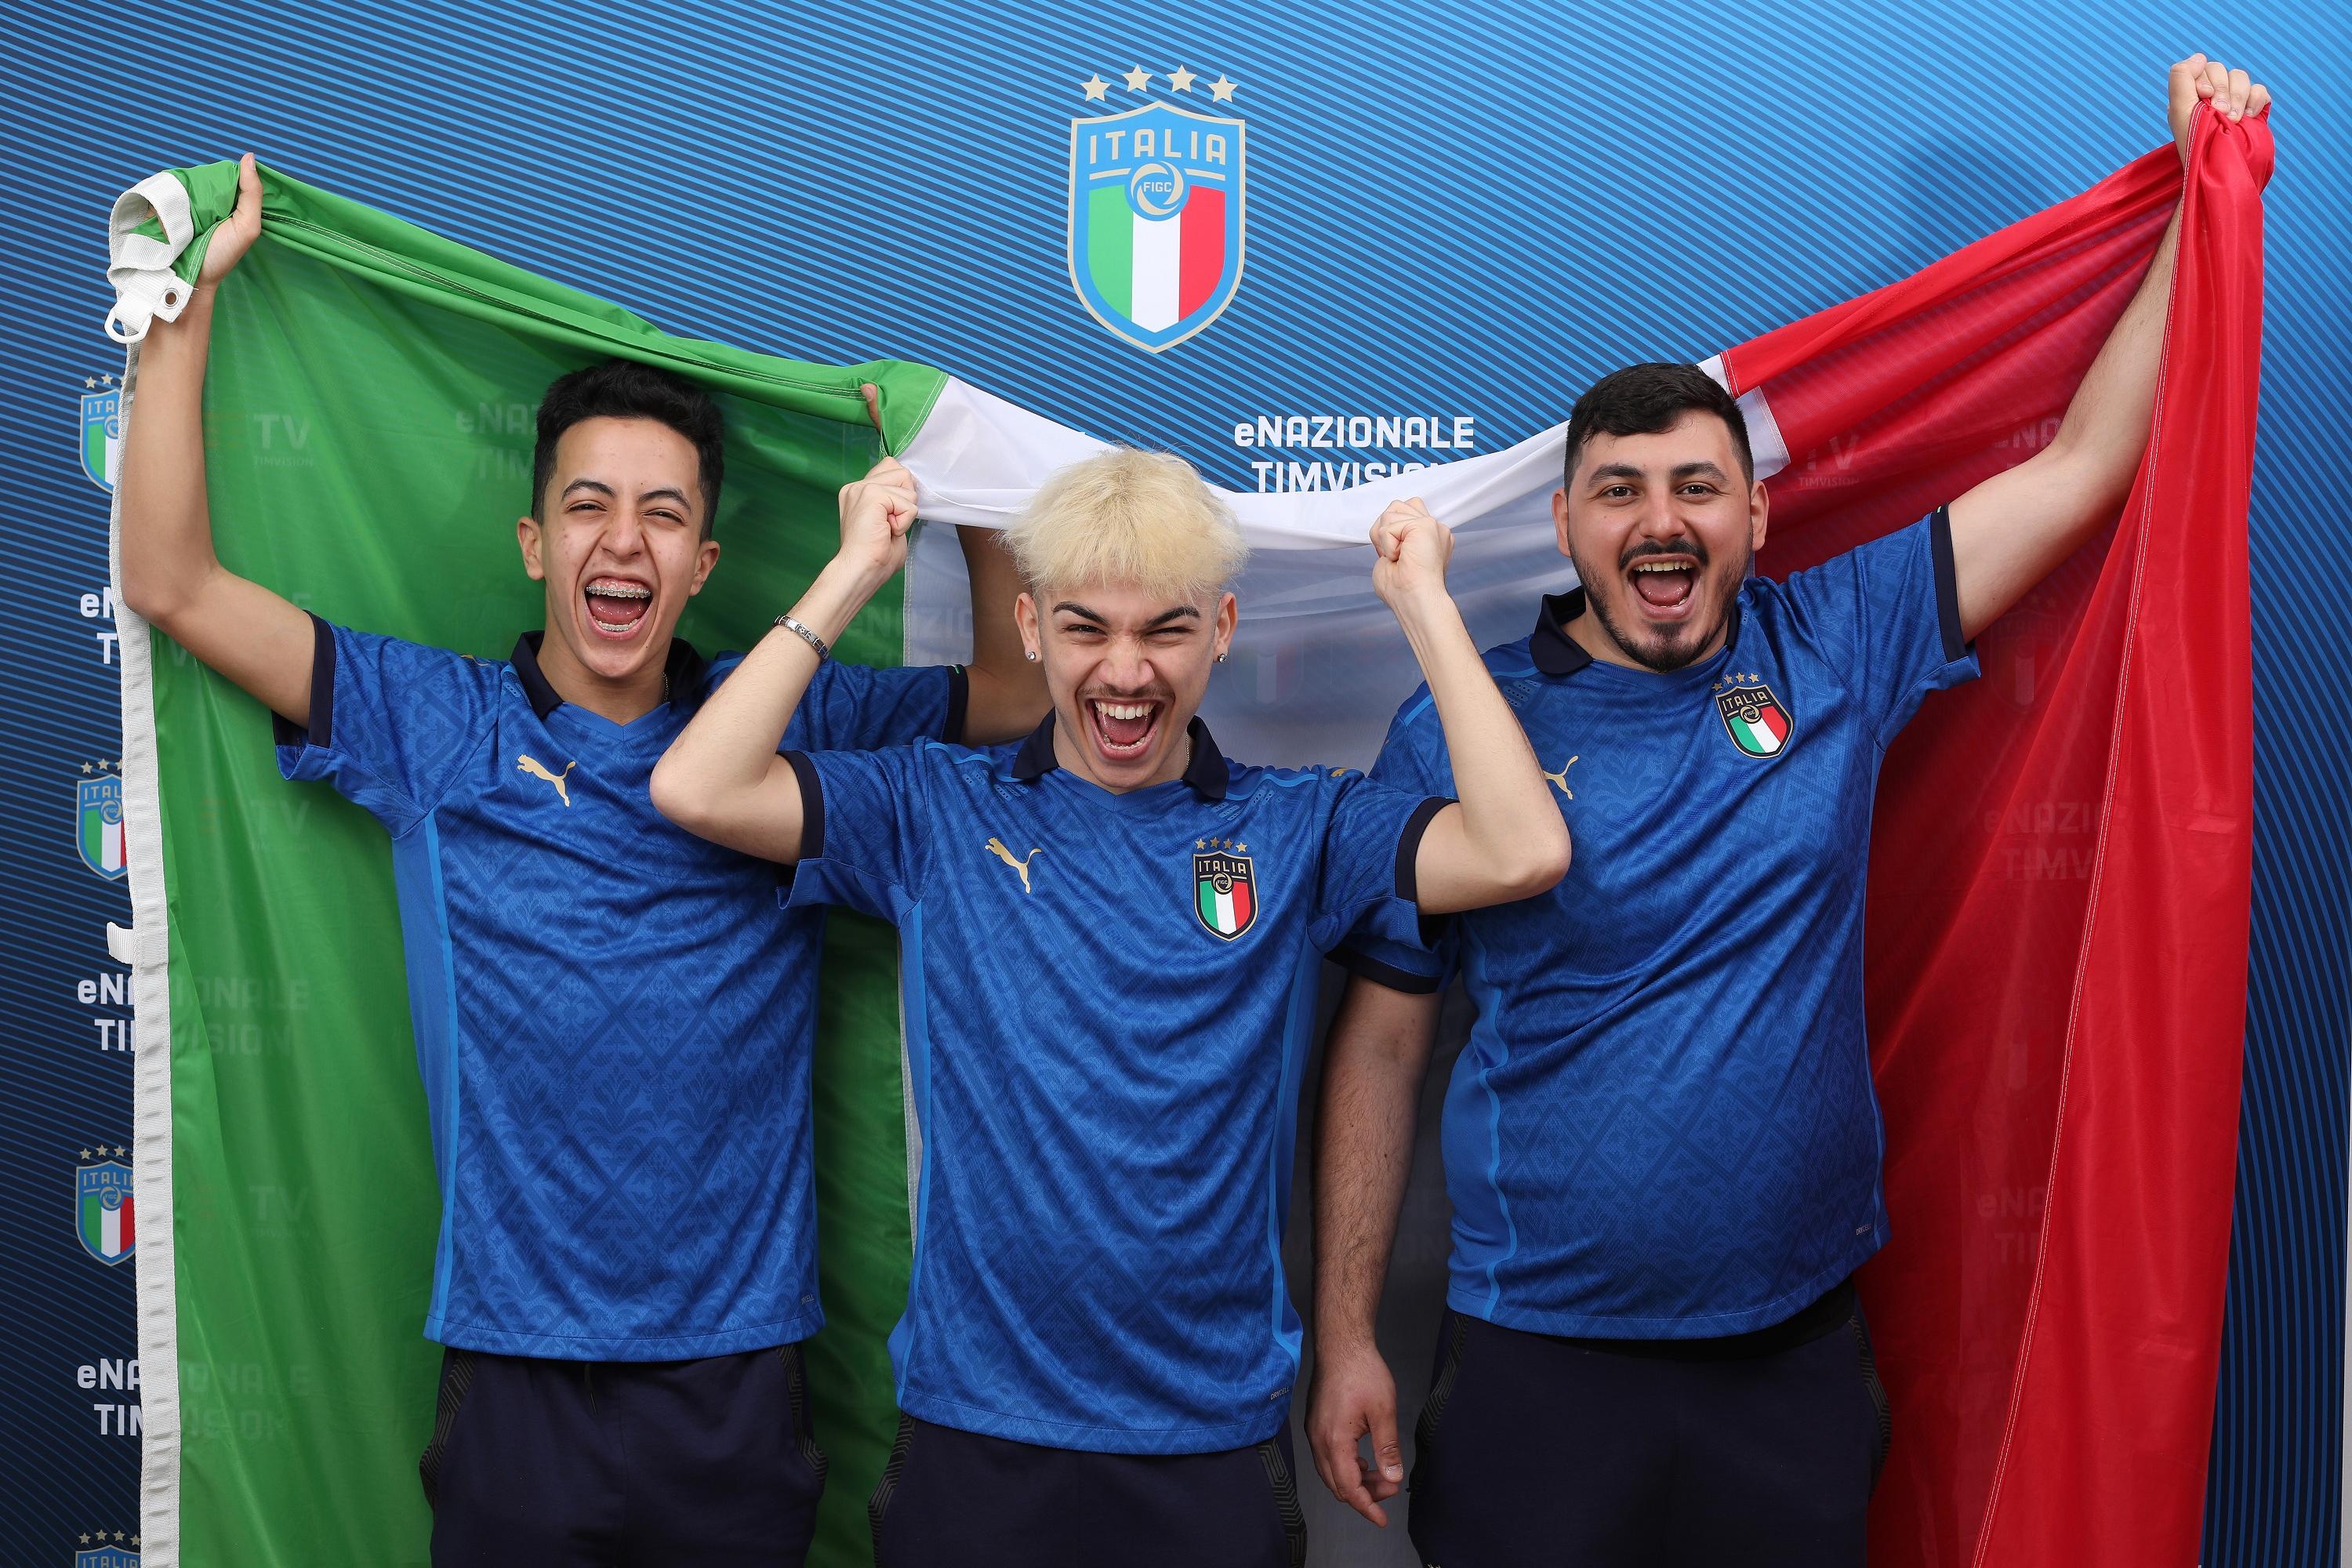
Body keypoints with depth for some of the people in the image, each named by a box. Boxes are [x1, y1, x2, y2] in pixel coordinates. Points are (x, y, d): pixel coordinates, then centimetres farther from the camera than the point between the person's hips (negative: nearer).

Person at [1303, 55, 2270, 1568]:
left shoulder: (1833, 649, -1)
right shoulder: (1456, 731, -7)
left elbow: (2086, 463, 4)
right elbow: (1382, 1044, -4)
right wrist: (1344, 1338, -5)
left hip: (1803, 1343, 3)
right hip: (1540, 1365, -2)